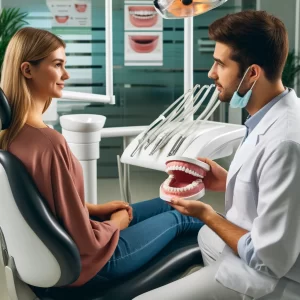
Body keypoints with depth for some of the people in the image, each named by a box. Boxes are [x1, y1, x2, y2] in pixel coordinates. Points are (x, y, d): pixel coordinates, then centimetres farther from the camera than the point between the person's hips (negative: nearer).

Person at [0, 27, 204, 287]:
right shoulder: (49, 142, -35)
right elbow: (87, 240, -28)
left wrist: (95, 208, 8)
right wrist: (117, 222, -8)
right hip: (82, 259, -8)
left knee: (163, 205, 23)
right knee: (177, 218, 16)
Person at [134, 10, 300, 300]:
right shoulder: (274, 116, -3)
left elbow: (269, 261, -28)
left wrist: (207, 215, -15)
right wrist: (228, 182, 1)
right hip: (257, 253, 10)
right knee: (205, 236, 34)